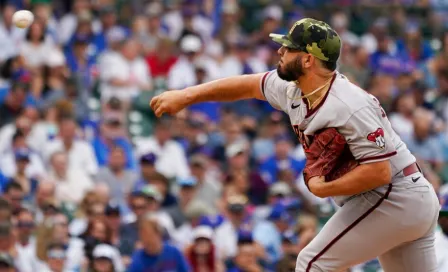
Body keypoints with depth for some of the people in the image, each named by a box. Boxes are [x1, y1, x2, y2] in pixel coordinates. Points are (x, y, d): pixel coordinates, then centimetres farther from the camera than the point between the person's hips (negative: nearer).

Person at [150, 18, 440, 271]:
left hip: (391, 198, -9)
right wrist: (186, 96, 16)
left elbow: (380, 172, -28)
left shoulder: (350, 108, -25)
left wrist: (322, 188, -20)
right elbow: (247, 85, 18)